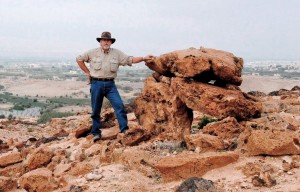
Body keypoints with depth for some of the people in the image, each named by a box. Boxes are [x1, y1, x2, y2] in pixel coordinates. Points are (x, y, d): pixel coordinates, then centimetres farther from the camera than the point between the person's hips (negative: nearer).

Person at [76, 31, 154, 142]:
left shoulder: (117, 53, 5)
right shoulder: (93, 53, 2)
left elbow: (130, 60, 2)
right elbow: (79, 59, 9)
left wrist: (143, 58, -9)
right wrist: (87, 72, 5)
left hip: (110, 84, 1)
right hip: (96, 84, -1)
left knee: (119, 105, -13)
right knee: (96, 110, 5)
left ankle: (124, 129, -10)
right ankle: (96, 133, 16)